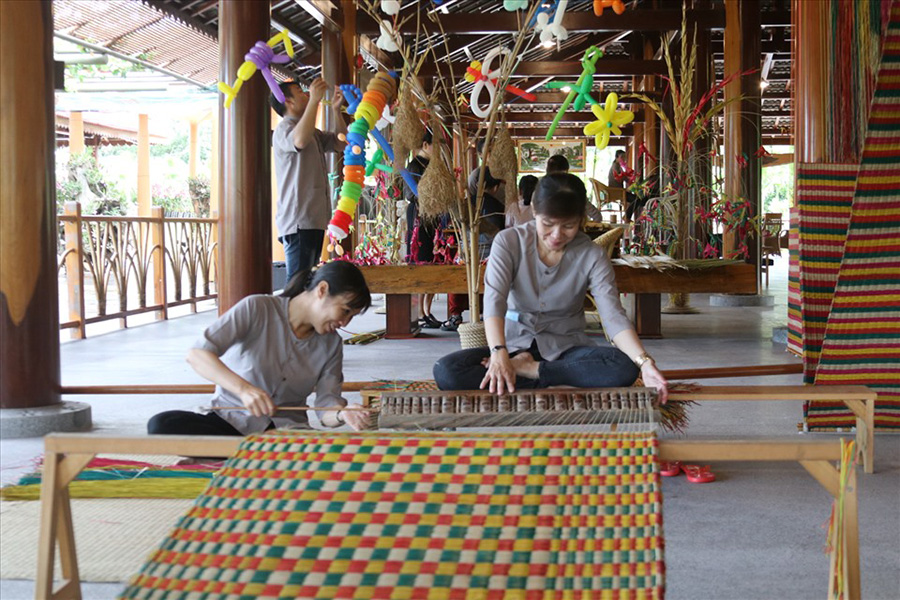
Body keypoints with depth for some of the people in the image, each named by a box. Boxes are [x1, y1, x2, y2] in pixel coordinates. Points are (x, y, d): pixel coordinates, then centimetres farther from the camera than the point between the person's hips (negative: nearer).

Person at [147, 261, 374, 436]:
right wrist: (243, 388, -35)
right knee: (161, 425, -31)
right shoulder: (258, 308, -8)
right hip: (231, 421, -2)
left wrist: (342, 414, -27)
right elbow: (196, 354, -18)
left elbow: (326, 409, -1)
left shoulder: (331, 344, 6)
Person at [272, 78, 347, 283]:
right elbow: (300, 140, -28)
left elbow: (341, 142, 25)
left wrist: (336, 109, 14)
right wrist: (314, 100, -25)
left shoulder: (312, 132, 25)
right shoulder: (284, 128, -5)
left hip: (314, 219, 10)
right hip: (298, 220, -10)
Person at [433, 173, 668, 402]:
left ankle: (528, 370, -19)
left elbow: (613, 315, -18)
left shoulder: (591, 256, -8)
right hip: (514, 344, 0)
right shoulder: (509, 242, -9)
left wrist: (645, 362, -36)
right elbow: (494, 300, -22)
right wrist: (499, 353, -42)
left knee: (624, 368, -31)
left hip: (565, 349, 0)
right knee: (446, 371, -28)